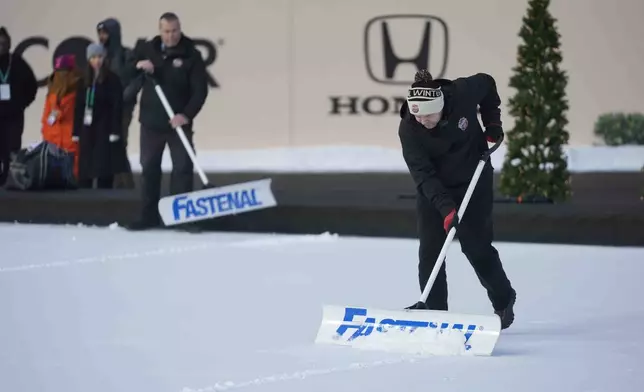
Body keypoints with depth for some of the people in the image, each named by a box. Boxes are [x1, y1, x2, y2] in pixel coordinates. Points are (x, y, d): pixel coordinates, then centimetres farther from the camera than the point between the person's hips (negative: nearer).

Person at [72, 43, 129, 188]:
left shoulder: (112, 79, -3)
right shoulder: (84, 81, 13)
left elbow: (117, 106, -8)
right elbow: (79, 107, 13)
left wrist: (115, 131, -15)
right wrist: (76, 131, 8)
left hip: (105, 128, -5)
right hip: (87, 129, 5)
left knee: (104, 168, -7)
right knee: (84, 169, 5)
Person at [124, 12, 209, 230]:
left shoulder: (191, 55, -6)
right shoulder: (146, 50, 4)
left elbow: (200, 90, -10)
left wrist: (187, 115, -23)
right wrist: (137, 66, -16)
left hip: (178, 123, -3)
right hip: (150, 121, 3)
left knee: (183, 168, -5)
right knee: (149, 168, 8)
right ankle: (149, 216, 15)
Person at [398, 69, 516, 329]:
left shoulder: (464, 93, -25)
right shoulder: (408, 130, -25)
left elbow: (487, 83, -1)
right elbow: (423, 174, -28)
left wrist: (492, 122, -5)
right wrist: (445, 208, -37)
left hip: (474, 181, -1)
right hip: (433, 189, 1)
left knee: (476, 246, -1)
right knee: (430, 248, -8)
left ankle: (504, 300, 20)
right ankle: (433, 308, 1)